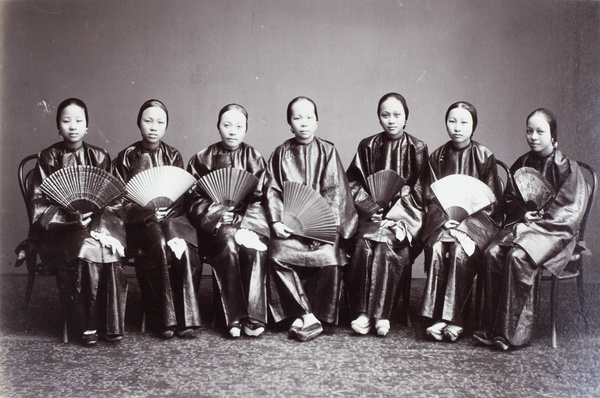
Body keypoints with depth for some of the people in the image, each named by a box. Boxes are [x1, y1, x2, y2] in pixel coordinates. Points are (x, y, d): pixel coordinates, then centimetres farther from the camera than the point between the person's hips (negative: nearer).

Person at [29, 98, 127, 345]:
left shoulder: (99, 157, 12)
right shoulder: (48, 158, 6)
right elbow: (40, 204, -2)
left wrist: (94, 216, -14)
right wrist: (70, 217, -19)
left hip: (98, 221, 2)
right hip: (61, 228, -2)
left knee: (106, 247, -30)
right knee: (85, 249, -31)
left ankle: (111, 324, -22)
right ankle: (85, 325, -21)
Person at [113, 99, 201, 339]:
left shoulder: (174, 156, 14)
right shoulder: (126, 157, 8)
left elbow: (181, 196, 8)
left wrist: (165, 216, -13)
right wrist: (149, 213, -14)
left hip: (173, 217, 2)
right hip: (141, 221, -1)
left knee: (184, 247, -31)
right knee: (159, 245, -34)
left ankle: (185, 319, -24)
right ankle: (164, 319, -26)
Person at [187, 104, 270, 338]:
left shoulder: (254, 158, 12)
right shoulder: (203, 159, 10)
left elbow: (259, 199, 4)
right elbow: (196, 200, 4)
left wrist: (241, 221, -14)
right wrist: (218, 215, -14)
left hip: (248, 219, 1)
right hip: (216, 221, 0)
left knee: (255, 246, -32)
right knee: (227, 241, -34)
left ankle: (254, 318, -28)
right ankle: (234, 318, -29)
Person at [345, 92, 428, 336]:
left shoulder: (417, 149, 7)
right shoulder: (368, 146, 12)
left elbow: (418, 190, 1)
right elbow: (353, 182, 7)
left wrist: (392, 213, -12)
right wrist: (373, 208, -8)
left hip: (404, 215, -2)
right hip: (372, 212, 2)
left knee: (384, 243, -31)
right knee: (363, 241, -29)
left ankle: (380, 314, -27)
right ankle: (362, 312, -26)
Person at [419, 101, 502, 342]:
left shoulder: (484, 157, 1)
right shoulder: (437, 157, 9)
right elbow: (431, 196, 6)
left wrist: (463, 221, -14)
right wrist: (445, 218, -13)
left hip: (477, 219, -2)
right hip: (442, 218, 2)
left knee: (461, 250, -31)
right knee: (437, 248, -29)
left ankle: (455, 318, -24)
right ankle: (437, 316, -25)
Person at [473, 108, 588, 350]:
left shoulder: (568, 168, -2)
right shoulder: (522, 164, 14)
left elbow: (570, 211, -8)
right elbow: (509, 201, 16)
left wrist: (538, 218, -14)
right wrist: (524, 214, -4)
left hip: (554, 230, -5)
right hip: (522, 224, 5)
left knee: (518, 257, -33)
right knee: (493, 253, -24)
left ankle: (514, 332, -26)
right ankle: (492, 328, -21)